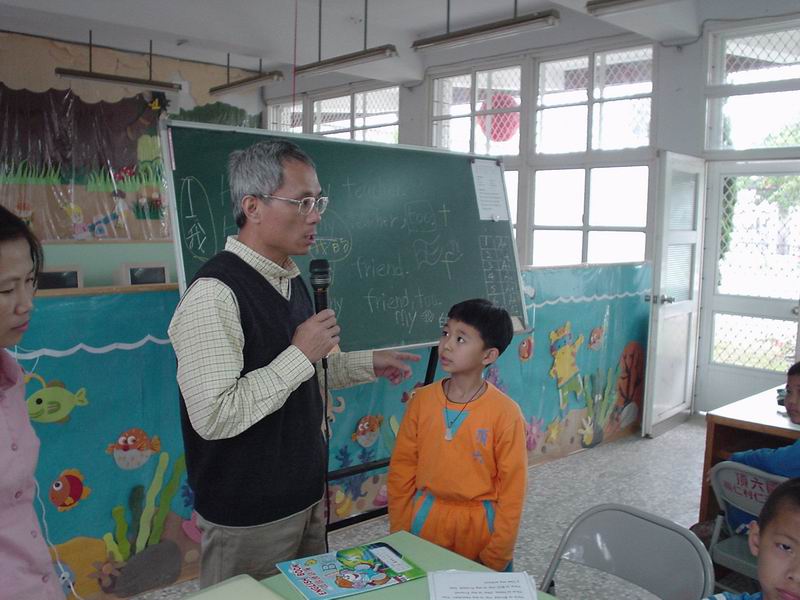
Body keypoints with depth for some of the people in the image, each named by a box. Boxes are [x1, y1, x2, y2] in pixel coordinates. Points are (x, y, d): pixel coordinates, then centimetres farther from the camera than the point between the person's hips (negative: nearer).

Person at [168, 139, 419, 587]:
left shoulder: (292, 279, 6)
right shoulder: (215, 293, -23)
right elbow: (214, 415, -29)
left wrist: (368, 364, 11)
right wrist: (301, 354, -24)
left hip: (308, 495, 8)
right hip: (248, 518, -8)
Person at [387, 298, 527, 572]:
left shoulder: (505, 413, -14)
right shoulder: (422, 400, -5)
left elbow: (512, 490, -8)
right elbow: (401, 470, 2)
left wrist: (496, 558, -8)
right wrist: (400, 534, 2)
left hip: (479, 525, -2)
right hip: (425, 521, 3)